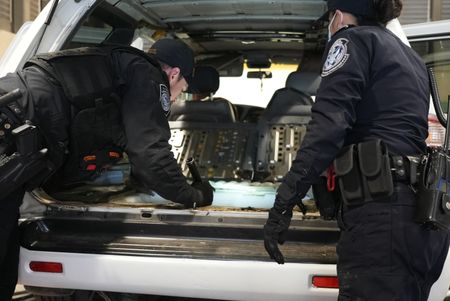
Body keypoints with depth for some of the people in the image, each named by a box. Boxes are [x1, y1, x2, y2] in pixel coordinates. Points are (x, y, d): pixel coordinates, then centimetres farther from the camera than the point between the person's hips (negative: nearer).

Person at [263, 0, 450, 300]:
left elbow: (328, 126, -13)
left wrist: (283, 204, -17)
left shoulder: (353, 39, 2)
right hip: (424, 214, 9)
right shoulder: (411, 58, 27)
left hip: (383, 212, -9)